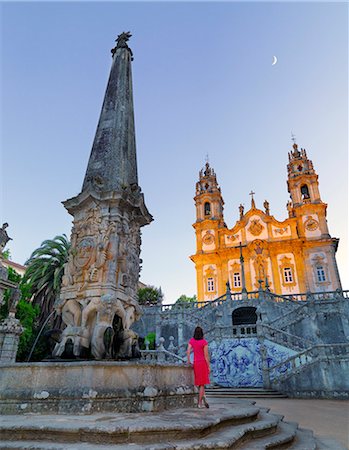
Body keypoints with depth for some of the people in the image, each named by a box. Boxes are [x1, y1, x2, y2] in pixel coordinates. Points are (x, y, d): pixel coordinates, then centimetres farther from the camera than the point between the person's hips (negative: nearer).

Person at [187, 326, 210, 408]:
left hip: (196, 363, 3)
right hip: (203, 363, -3)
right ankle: (200, 403, 5)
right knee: (202, 383, 4)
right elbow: (206, 356, -10)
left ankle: (203, 396, 1)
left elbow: (188, 351, -6)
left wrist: (189, 361, 7)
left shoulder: (191, 341, 2)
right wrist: (209, 367, -4)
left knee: (200, 382, 18)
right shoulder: (204, 342, -9)